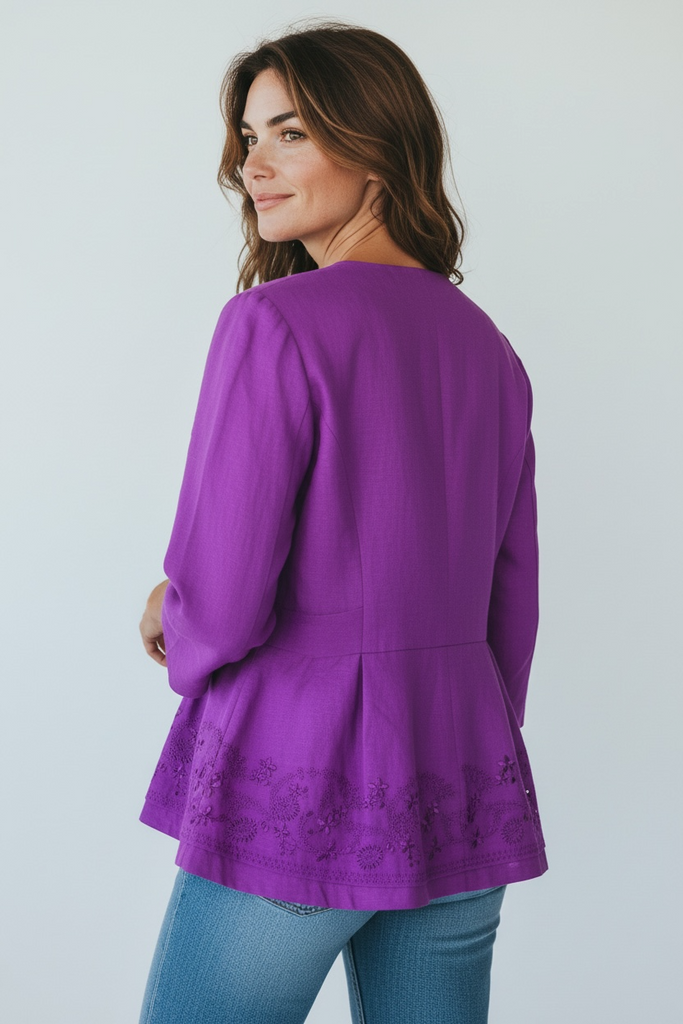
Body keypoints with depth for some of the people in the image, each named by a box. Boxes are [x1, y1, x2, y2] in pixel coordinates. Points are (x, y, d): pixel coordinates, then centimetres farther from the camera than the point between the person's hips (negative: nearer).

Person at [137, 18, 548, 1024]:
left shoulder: (276, 322, -12)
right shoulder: (487, 344, 8)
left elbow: (220, 600, -15)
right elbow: (511, 606, 12)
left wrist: (177, 633, 7)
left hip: (300, 788, -6)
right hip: (463, 786, 7)